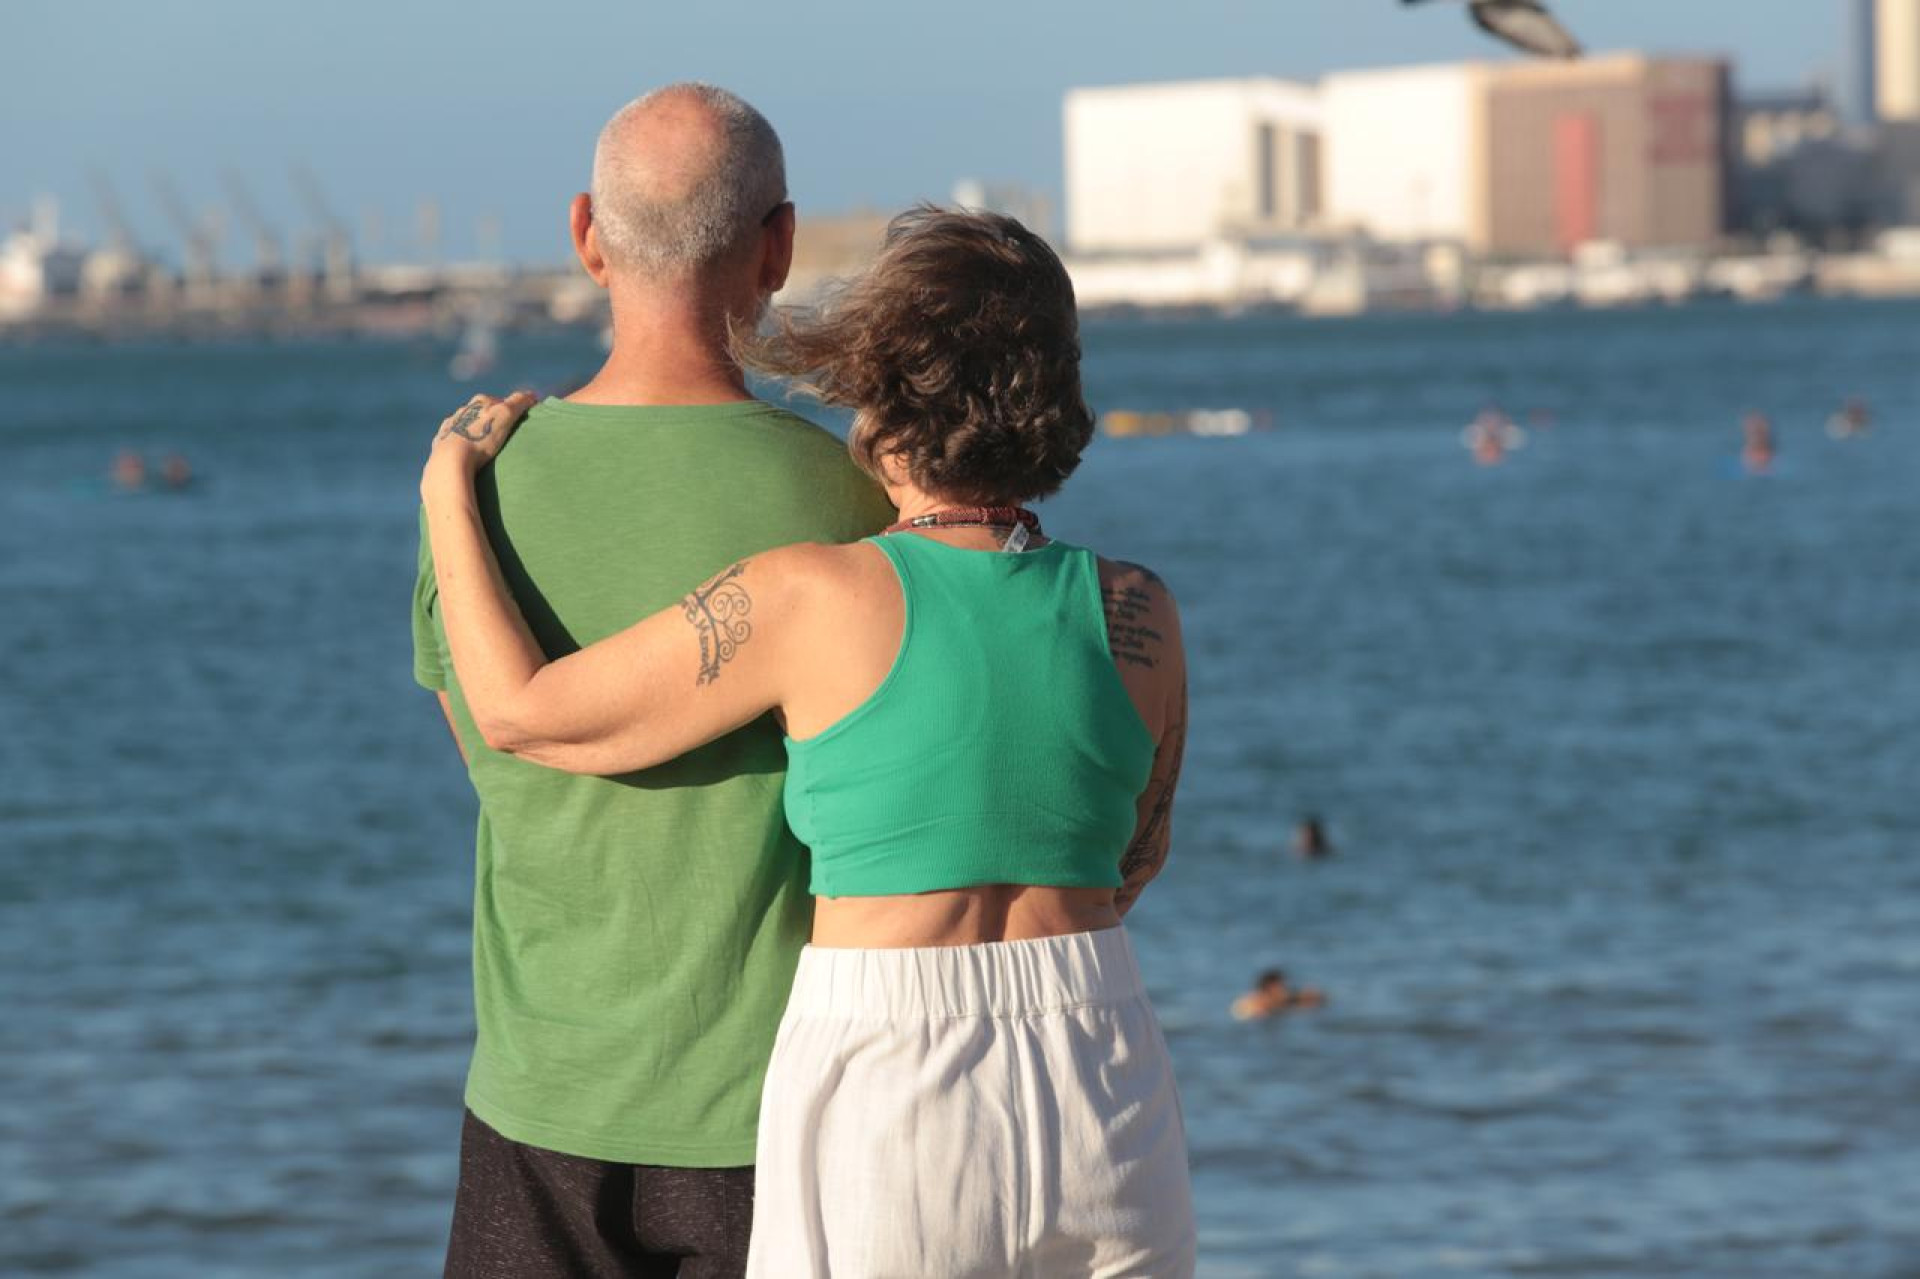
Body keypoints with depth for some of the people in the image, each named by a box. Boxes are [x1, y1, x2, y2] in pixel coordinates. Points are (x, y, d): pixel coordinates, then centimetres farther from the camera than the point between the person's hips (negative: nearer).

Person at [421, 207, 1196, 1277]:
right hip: (1112, 1115, 3)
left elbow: (524, 715, 0)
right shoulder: (1139, 614, 2)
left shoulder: (812, 597, -8)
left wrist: (449, 498, 14)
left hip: (891, 1124, -3)